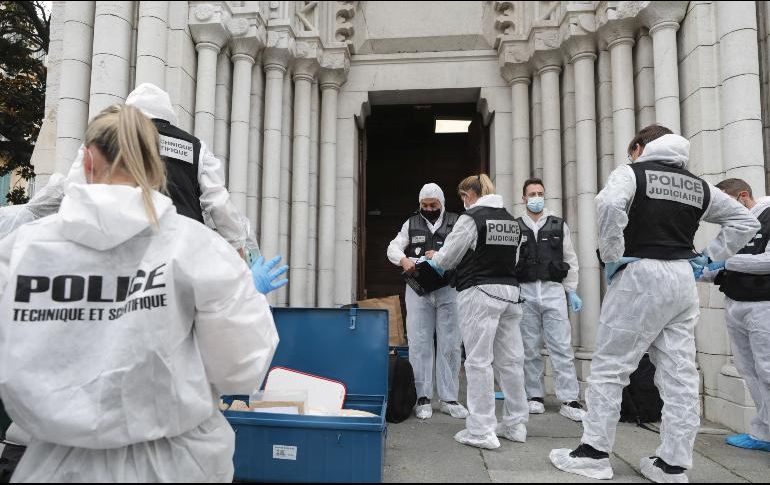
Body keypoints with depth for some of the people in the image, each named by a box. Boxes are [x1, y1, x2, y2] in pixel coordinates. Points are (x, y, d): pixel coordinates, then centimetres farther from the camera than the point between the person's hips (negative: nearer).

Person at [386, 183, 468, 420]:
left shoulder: (455, 222, 7)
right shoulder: (411, 223, 12)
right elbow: (393, 248, 7)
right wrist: (404, 260, -15)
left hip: (448, 289, -1)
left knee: (450, 345, 2)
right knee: (419, 344, 1)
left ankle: (448, 399, 11)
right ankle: (422, 398, 9)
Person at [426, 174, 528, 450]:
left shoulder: (471, 218, -8)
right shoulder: (511, 220, 14)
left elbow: (447, 259, -4)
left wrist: (434, 256, 17)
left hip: (479, 292, -7)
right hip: (509, 290, 7)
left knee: (479, 360, -3)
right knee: (510, 359, 11)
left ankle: (481, 431, 0)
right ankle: (515, 425, 20)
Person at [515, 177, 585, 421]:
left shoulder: (559, 225, 10)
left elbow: (570, 260, 10)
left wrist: (572, 291, 5)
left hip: (554, 291, 0)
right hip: (525, 292, 0)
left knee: (562, 346, -2)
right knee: (530, 348, 6)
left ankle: (569, 401, 3)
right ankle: (535, 397, 16)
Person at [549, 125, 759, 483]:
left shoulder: (633, 172, -2)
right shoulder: (698, 185, 17)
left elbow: (610, 203, -24)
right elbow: (745, 221, 21)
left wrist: (612, 256, -14)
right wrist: (707, 257, 14)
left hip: (641, 275, -6)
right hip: (683, 279, 6)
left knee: (609, 367, 1)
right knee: (680, 375, 7)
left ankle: (594, 453, 5)